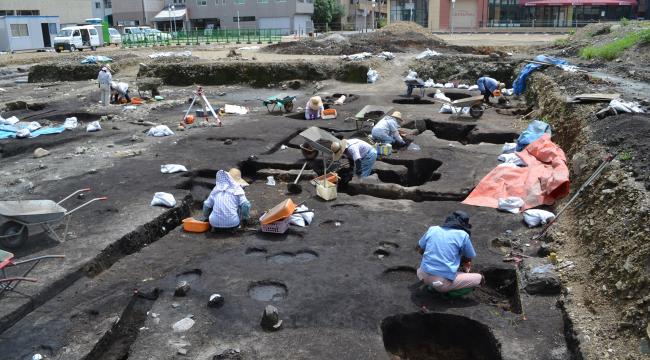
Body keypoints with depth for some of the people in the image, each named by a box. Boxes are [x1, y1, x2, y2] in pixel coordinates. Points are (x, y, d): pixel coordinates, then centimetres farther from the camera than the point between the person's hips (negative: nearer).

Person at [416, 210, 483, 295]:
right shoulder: (463, 235, -3)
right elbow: (469, 259, 10)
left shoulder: (432, 229, 8)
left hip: (425, 277, 5)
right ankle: (446, 289, 1)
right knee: (479, 278, 12)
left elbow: (420, 249, 21)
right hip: (444, 282, -5)